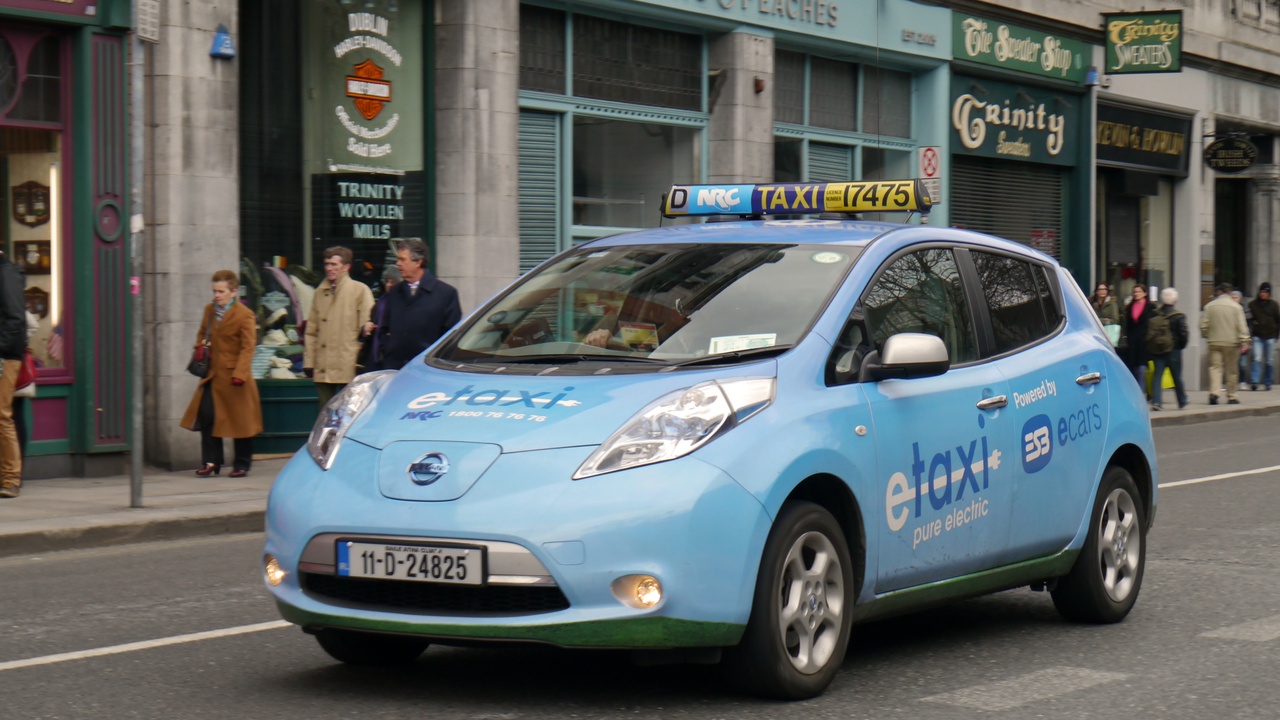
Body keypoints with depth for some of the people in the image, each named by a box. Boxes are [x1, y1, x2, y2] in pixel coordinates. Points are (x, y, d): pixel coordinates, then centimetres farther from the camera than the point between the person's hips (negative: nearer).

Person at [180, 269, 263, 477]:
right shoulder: (209, 310, 9)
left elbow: (248, 347, -16)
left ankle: (242, 465, 14)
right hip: (212, 374, 6)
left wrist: (239, 373, -24)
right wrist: (200, 348, 5)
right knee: (206, 417, 1)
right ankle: (211, 462, 10)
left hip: (233, 376, -6)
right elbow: (203, 333, 25)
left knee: (240, 420, 3)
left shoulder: (245, 316, -12)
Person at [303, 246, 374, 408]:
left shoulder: (360, 290, 0)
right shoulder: (320, 292, 15)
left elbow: (367, 325, -3)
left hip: (349, 369, -5)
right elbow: (311, 331, 16)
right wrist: (309, 363, 9)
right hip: (323, 370, 5)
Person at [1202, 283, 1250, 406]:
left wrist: (1205, 335, 20)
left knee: (1215, 367, 2)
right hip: (1231, 342, -1)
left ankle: (1214, 392, -18)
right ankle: (1231, 396, 11)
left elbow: (1204, 325, 2)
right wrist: (1244, 342, -6)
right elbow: (1242, 326, -6)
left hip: (1214, 342, 1)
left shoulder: (1209, 306, 1)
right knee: (1232, 370, 7)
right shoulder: (1236, 306, -2)